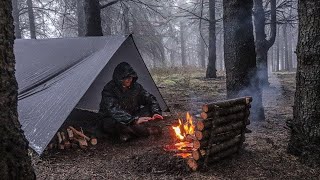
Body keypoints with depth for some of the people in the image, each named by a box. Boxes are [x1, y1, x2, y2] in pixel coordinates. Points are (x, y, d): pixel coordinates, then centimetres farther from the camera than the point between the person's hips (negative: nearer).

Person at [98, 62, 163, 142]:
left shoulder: (135, 86, -5)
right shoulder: (109, 89, -21)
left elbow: (150, 99, 1)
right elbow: (114, 110, -33)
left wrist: (156, 112, -19)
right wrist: (134, 120, -41)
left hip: (131, 117, 5)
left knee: (149, 109, -13)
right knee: (112, 123, -40)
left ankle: (128, 132, -30)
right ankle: (146, 130, -34)